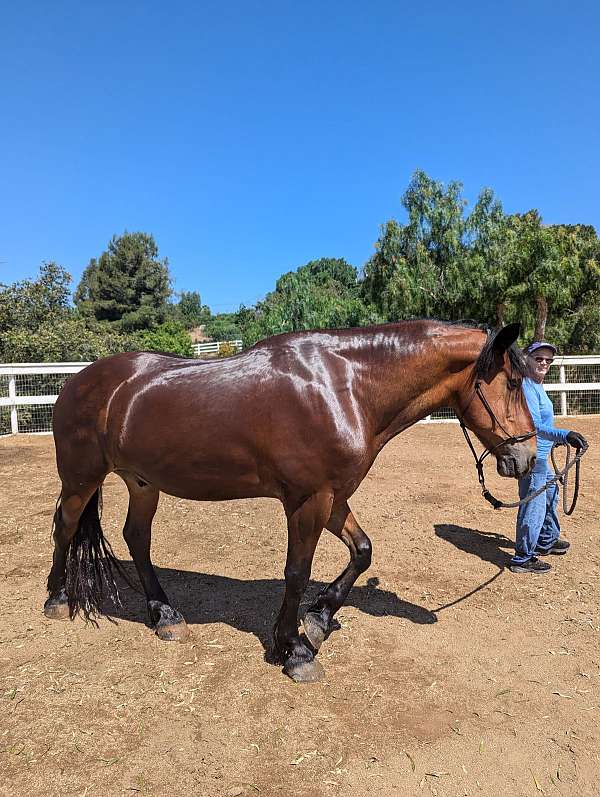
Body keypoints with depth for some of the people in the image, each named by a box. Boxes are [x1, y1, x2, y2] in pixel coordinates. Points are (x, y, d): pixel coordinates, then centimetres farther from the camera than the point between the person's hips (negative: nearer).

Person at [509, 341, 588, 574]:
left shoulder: (537, 386, 11)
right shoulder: (527, 387, -21)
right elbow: (535, 426, -31)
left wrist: (558, 438, 34)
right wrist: (565, 435, -42)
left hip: (540, 456, 11)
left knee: (550, 495, 26)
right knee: (534, 505, -4)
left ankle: (547, 541, 44)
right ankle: (523, 558, 8)